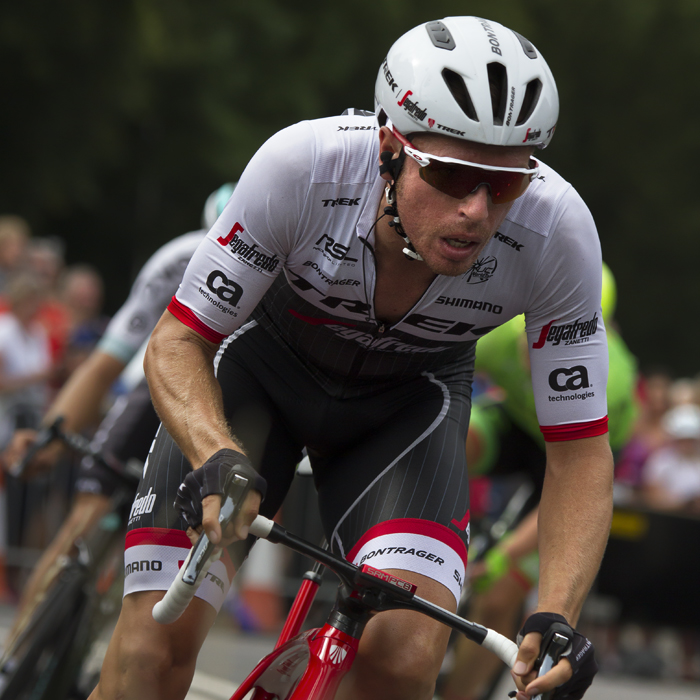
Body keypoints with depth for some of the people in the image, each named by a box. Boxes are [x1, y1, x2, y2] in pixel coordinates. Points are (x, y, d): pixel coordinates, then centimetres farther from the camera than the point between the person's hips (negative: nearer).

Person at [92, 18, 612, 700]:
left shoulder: (556, 229, -32)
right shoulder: (303, 164, -35)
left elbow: (579, 449, -21)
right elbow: (177, 342, -24)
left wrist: (555, 619, -36)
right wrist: (220, 460, -44)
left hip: (408, 399, 1)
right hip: (262, 363, 0)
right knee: (155, 641, -17)